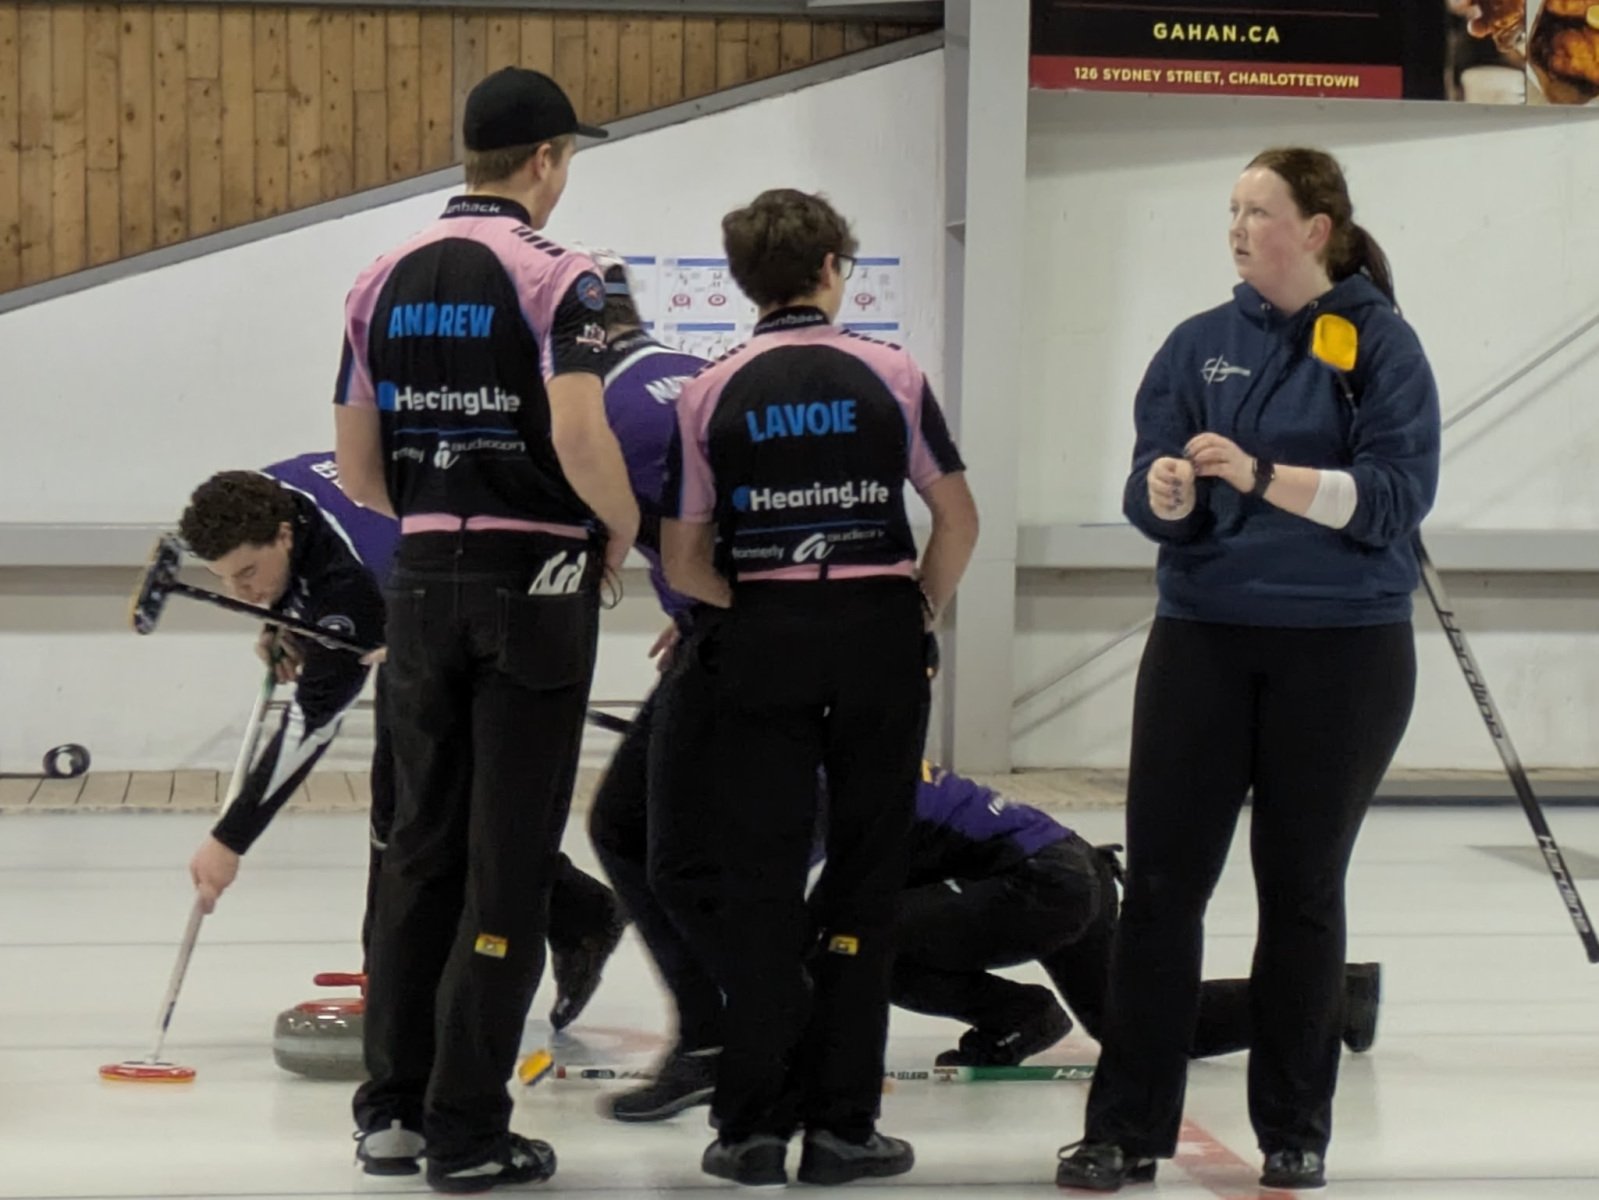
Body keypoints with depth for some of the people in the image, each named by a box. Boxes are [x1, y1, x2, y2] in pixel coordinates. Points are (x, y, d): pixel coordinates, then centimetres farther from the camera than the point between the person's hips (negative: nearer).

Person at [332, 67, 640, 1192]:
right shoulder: (555, 277, -11)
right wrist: (622, 525, -5)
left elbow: (358, 464, 7)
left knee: (423, 843, 13)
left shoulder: (384, 282, 7)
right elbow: (579, 435, -23)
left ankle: (393, 1107, 16)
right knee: (510, 859, -1)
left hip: (426, 581, 6)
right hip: (535, 583, -6)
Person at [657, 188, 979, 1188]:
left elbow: (683, 561, -2)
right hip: (879, 631, 0)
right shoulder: (891, 375, -1)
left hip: (760, 646, 0)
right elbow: (958, 519, -2)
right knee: (864, 882, 6)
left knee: (758, 882, 5)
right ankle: (841, 1124, 6)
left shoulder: (712, 393, 0)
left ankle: (756, 1124, 3)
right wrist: (925, 610, 11)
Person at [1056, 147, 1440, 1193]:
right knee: (1162, 881, -1)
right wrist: (1167, 495, -20)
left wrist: (1261, 476, -23)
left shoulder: (1379, 344, -4)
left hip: (1342, 650, -3)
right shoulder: (1203, 344, 7)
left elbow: (1397, 495, -14)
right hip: (1205, 637, 3)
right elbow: (1152, 489, 3)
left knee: (1303, 888, 8)